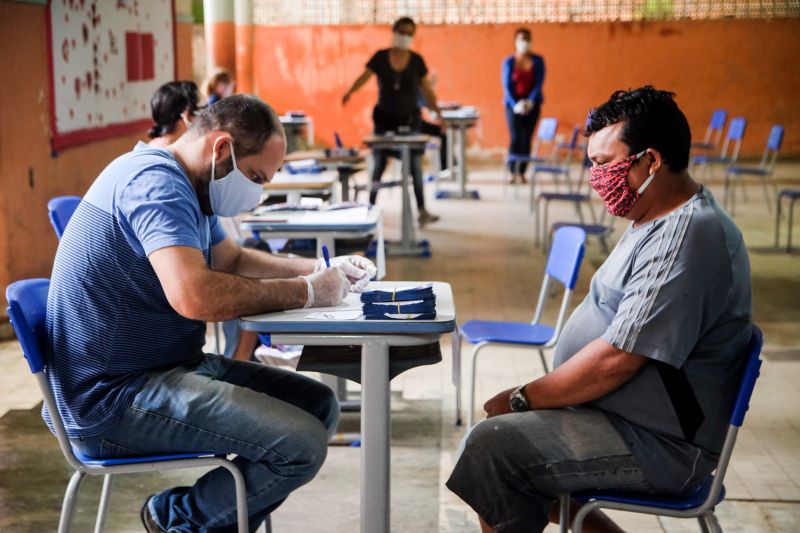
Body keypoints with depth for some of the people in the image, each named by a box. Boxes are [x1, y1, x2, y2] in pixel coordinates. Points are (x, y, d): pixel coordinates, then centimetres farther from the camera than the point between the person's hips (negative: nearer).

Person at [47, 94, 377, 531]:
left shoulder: (187, 186, 13)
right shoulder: (155, 182, -20)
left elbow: (233, 259, 26)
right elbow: (196, 296, -34)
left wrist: (318, 269, 10)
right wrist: (305, 292, -21)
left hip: (168, 366, 11)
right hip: (115, 397, -11)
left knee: (321, 406, 7)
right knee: (302, 444, -22)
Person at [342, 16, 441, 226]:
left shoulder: (416, 60, -1)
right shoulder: (380, 57, -3)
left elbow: (427, 89, 3)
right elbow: (364, 76, -6)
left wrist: (439, 113, -1)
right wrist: (349, 92, -24)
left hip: (409, 119, 0)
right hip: (384, 118, 0)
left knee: (415, 166, -3)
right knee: (379, 165, 5)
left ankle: (422, 210, 2)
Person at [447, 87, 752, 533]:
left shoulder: (685, 240, -24)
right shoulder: (664, 220, 11)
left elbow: (617, 359, -27)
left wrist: (522, 399, -15)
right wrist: (526, 399, 11)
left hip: (660, 447, -11)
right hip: (627, 418, 11)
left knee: (492, 446, -20)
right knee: (494, 435, 15)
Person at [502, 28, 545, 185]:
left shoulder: (537, 61, 2)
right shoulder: (508, 62, -1)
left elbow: (539, 83, -3)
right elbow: (507, 85, -5)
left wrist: (530, 102, -16)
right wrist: (515, 104, -17)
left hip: (532, 104, 1)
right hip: (513, 104, -1)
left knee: (527, 139, 0)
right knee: (516, 138, -13)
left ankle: (522, 172, 6)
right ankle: (512, 172, -5)